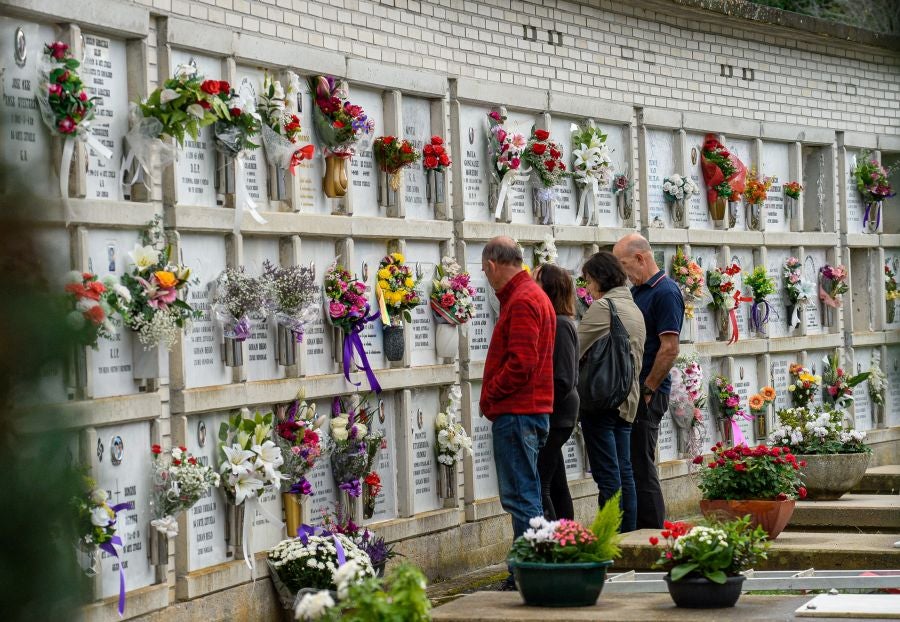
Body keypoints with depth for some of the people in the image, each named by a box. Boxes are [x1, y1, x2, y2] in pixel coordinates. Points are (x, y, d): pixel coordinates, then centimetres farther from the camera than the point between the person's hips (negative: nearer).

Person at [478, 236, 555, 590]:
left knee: (521, 497, -8)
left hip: (516, 412, -11)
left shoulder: (521, 301, -15)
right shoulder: (535, 295, 18)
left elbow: (520, 364, -22)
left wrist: (489, 396, -10)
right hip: (534, 409, 11)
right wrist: (495, 397, 15)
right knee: (526, 497, 14)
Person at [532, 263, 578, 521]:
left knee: (537, 486, -11)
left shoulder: (560, 325, -14)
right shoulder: (550, 322, 14)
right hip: (553, 419, 10)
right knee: (556, 486, 13)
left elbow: (563, 382, -18)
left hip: (554, 417, -10)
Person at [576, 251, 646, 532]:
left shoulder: (602, 306, -11)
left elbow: (576, 348, -9)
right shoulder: (634, 308, 16)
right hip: (628, 398, 9)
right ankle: (628, 533, 13)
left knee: (607, 473, -7)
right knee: (623, 470, 11)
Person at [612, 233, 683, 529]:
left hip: (647, 396, -9)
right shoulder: (635, 292, 16)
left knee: (640, 467, -6)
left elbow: (669, 349, -18)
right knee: (628, 466, 11)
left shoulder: (666, 292, -12)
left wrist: (646, 390, -15)